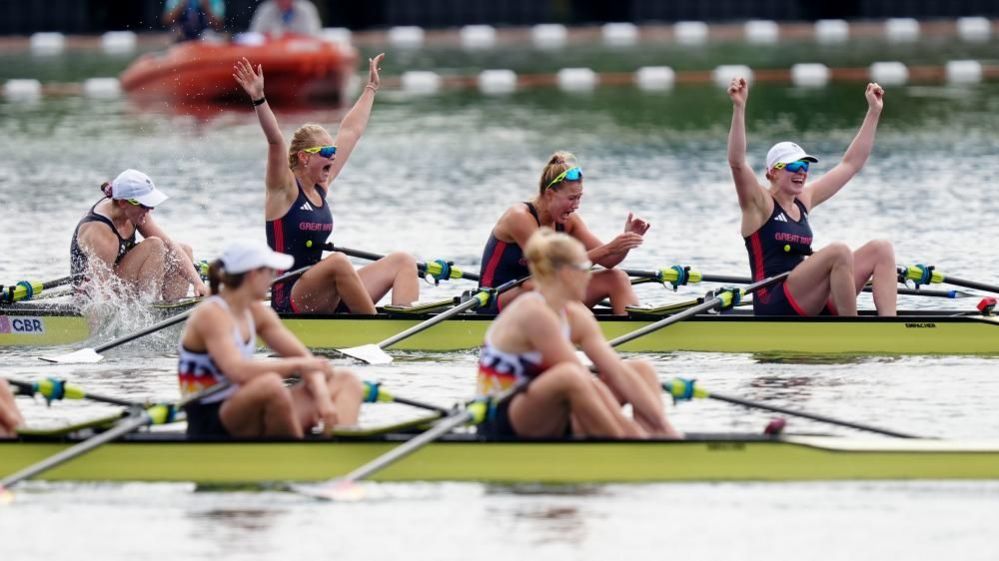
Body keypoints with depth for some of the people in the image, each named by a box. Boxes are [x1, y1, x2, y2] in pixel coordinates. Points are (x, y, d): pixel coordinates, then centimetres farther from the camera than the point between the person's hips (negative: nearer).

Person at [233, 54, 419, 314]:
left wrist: (370, 89, 31)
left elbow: (351, 131, 23)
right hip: (290, 301, -9)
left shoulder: (320, 186, 14)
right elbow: (275, 140, -22)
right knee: (337, 262, -38)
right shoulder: (284, 190, -6)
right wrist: (259, 99, -37)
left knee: (402, 261, -2)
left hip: (325, 300, 9)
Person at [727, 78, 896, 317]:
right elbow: (737, 162, -18)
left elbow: (851, 164, 26)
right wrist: (739, 108, -27)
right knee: (839, 251, -29)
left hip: (810, 303, 8)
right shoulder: (760, 204, 0)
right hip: (774, 305, -8)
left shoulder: (804, 201, 20)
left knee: (881, 249, -6)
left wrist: (874, 111, 24)